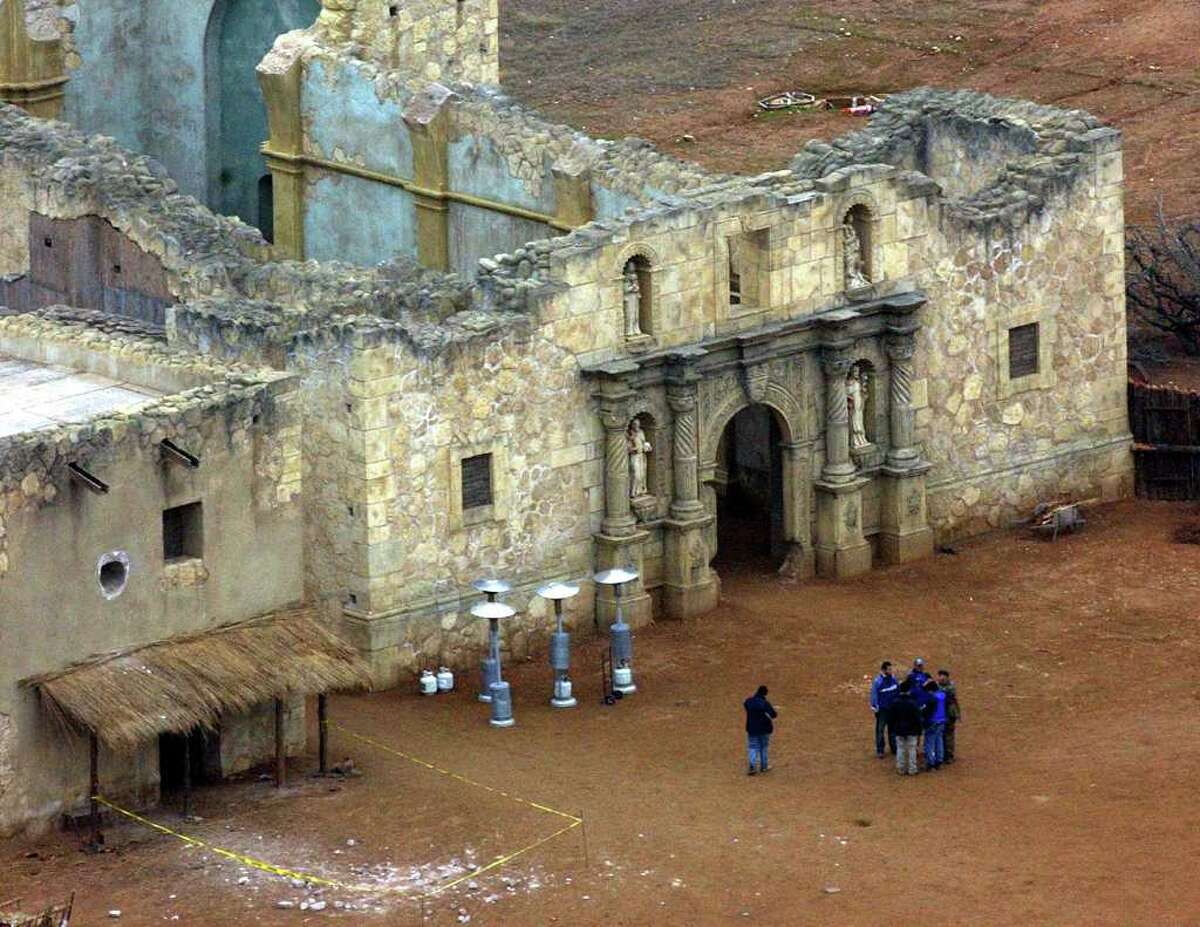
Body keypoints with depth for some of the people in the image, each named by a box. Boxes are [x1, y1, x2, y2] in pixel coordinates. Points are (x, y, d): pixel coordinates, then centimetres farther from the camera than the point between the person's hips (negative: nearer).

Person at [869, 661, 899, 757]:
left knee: (893, 729, 14)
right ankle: (879, 750, 9)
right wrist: (875, 708, -11)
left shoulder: (893, 679, -1)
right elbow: (874, 695, -11)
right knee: (880, 729, 1)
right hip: (882, 709, -5)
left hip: (893, 708, 5)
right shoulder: (878, 681, -16)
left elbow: (898, 691, 11)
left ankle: (894, 748, 26)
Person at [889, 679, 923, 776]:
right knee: (911, 749, 5)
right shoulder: (912, 703, -15)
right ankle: (912, 770, 8)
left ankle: (901, 769, 14)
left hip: (899, 730, 3)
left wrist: (891, 728, 14)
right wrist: (919, 729, 0)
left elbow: (890, 717, 3)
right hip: (911, 731, -3)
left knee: (900, 749, 11)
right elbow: (917, 717, -11)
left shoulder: (895, 703, -4)